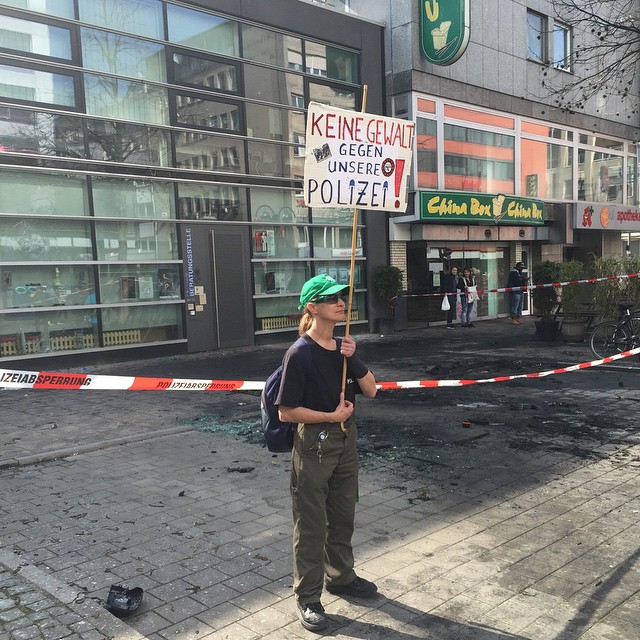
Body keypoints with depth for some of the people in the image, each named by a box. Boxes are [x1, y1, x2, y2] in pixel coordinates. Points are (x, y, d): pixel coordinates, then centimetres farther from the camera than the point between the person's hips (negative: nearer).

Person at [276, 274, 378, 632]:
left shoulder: (343, 346, 3)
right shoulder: (300, 353, -18)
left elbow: (371, 390, 1)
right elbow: (286, 412, -19)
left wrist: (353, 359, -14)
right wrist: (333, 416, -18)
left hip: (346, 441, 7)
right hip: (314, 444, -7)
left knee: (343, 516, 21)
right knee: (312, 524, 6)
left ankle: (341, 576, 42)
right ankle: (308, 597, 22)